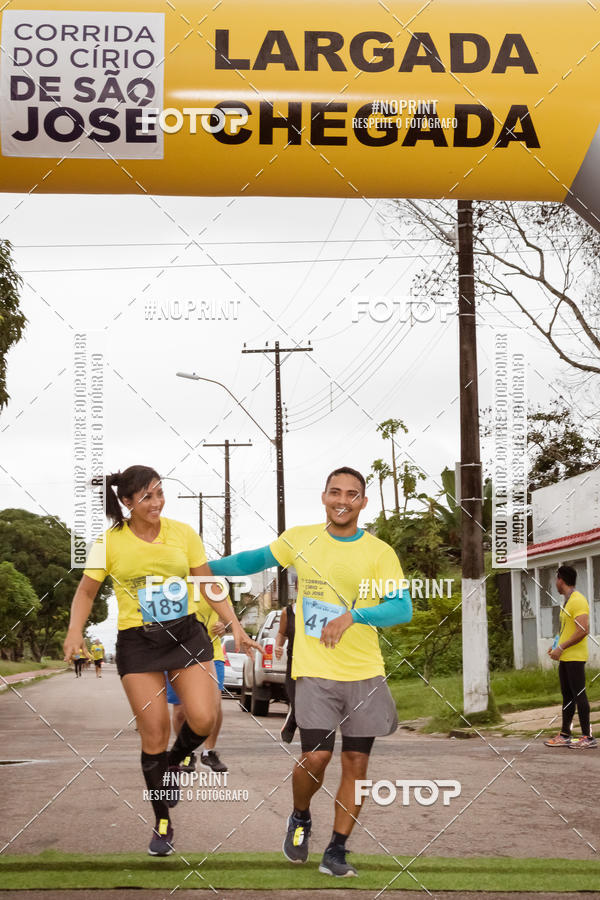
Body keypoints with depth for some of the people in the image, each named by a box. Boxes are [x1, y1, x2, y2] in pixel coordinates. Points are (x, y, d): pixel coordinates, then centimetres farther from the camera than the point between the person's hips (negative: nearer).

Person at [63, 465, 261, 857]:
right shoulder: (110, 543, -5)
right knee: (154, 734, -2)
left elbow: (209, 585, 8)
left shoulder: (183, 533, 0)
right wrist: (75, 632, -10)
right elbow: (86, 592, 6)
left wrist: (235, 626, 0)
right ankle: (163, 824, 15)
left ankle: (173, 763, 22)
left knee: (204, 719, -14)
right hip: (137, 641, -2)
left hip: (187, 633, 2)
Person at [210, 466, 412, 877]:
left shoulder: (379, 553, -3)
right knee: (316, 758, -10)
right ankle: (300, 819, 21)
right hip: (315, 672, 0)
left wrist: (351, 616, -25)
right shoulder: (300, 539, 3)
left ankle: (336, 851, 17)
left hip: (366, 674, 1)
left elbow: (403, 608, -11)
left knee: (356, 763, 3)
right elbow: (256, 560, 19)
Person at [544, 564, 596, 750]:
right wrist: (557, 647, 14)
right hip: (565, 658, 10)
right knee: (567, 695, 12)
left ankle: (588, 737, -6)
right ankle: (565, 735, 17)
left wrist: (561, 648, -21)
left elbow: (583, 630, -23)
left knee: (579, 694, -8)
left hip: (575, 657, -10)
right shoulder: (567, 601, 17)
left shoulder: (578, 601, -15)